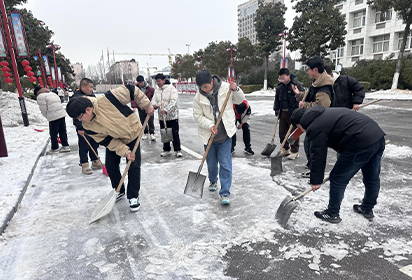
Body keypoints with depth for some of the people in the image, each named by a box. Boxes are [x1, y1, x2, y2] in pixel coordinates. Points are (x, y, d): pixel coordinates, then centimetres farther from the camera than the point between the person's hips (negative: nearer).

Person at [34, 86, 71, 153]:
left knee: (53, 133, 5)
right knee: (62, 131, 14)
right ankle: (66, 146, 19)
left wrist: (48, 117, 9)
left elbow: (43, 110, -7)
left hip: (53, 117, -8)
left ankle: (55, 148, 14)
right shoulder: (52, 93, 21)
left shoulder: (40, 96, -3)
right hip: (62, 114, 8)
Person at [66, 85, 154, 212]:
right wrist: (125, 151, -26)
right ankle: (119, 191, 30)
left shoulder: (107, 99, -35)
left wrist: (147, 105, -21)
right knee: (110, 166, 6)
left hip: (132, 134, -4)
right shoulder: (88, 126, -18)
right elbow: (108, 142, -16)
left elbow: (132, 91, -25)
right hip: (114, 141, 4)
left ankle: (133, 196, 10)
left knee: (134, 166, -6)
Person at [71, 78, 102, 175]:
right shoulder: (76, 98, -15)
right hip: (83, 128, -8)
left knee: (95, 145, 14)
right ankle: (84, 165, 12)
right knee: (84, 147, 1)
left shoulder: (92, 95, 10)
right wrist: (80, 128, -20)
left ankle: (95, 162, 26)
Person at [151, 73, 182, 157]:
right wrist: (154, 105, -16)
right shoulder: (157, 90, 13)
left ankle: (177, 150, 11)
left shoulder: (171, 88, -8)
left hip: (172, 116, -6)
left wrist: (166, 110, -28)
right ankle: (166, 150, 26)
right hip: (161, 117, 6)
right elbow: (154, 100, 9)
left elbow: (173, 101, -18)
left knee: (175, 134, -1)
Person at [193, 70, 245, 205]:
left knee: (225, 163, -3)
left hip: (225, 133, -1)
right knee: (211, 162, 16)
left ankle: (225, 193, 5)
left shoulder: (225, 87, -7)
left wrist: (236, 90, -16)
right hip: (208, 134, 2)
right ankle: (213, 181, 45)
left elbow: (240, 100, 5)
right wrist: (210, 125, -19)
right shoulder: (198, 96, -6)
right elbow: (198, 116, -4)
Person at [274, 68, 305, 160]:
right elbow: (277, 98, 21)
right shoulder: (279, 87, 9)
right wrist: (276, 109, 13)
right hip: (283, 112, 6)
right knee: (282, 132, 12)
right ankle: (285, 149, 29)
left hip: (293, 113, -6)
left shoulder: (297, 84, -10)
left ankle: (294, 151, 11)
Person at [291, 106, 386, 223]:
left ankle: (332, 214, 20)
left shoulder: (315, 128, -6)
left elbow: (318, 156, -5)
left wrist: (316, 181, 5)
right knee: (372, 177, 24)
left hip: (362, 144, -10)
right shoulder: (325, 113, 23)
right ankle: (367, 209, 45)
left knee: (337, 179, 5)